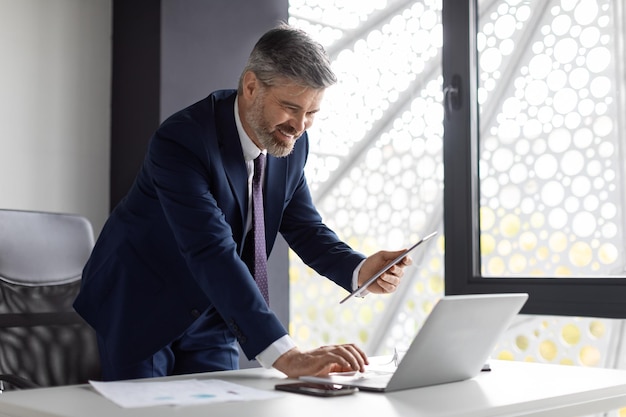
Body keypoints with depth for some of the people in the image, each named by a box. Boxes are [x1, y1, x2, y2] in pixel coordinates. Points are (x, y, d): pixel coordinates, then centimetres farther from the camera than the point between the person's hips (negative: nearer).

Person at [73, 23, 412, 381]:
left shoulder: (293, 142, -9)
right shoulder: (181, 141, -33)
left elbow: (304, 227, -2)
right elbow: (213, 255, -42)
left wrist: (360, 271, -23)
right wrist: (286, 357, -50)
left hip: (211, 318, 6)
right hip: (140, 309, -5)